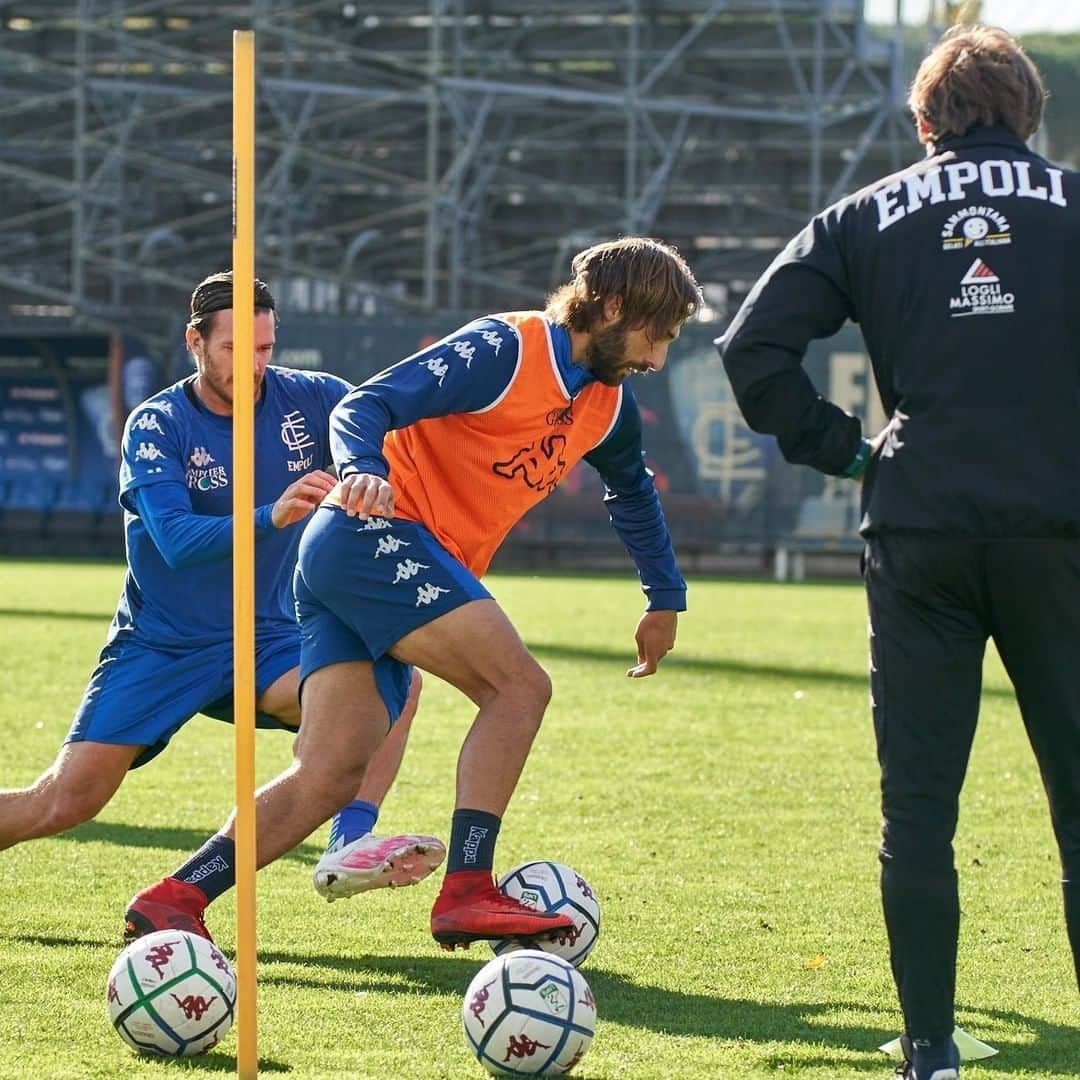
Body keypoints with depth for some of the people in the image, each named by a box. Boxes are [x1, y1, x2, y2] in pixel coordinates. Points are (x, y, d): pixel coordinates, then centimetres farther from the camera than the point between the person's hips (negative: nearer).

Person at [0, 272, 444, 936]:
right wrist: (272, 517, -42)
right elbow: (177, 542, -25)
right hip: (160, 647, -3)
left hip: (266, 640, 3)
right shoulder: (156, 426, -12)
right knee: (64, 802, -14)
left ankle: (351, 846, -30)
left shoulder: (307, 400, -3)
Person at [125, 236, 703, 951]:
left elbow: (634, 493, 39)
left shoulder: (608, 405, 17)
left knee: (329, 775, -5)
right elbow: (363, 408, -17)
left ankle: (172, 898, -5)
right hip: (375, 536, -8)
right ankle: (467, 892, -23)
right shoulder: (505, 348, -9)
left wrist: (666, 599, 42)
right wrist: (363, 469, -37)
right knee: (520, 686, -19)